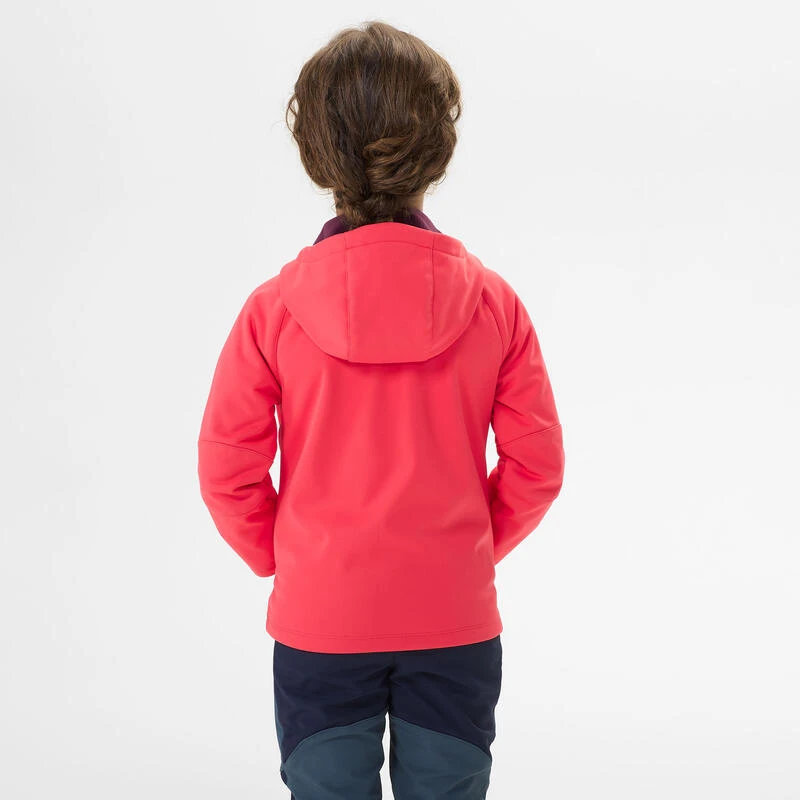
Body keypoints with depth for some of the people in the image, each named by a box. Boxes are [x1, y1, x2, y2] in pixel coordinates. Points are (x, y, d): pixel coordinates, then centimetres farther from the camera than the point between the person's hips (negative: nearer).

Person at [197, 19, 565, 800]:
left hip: (320, 622, 0)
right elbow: (538, 465, -3)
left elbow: (226, 468, -6)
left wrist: (282, 558, 9)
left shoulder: (275, 307, -10)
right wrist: (473, 547, 11)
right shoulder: (493, 302, -7)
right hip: (456, 619, 1)